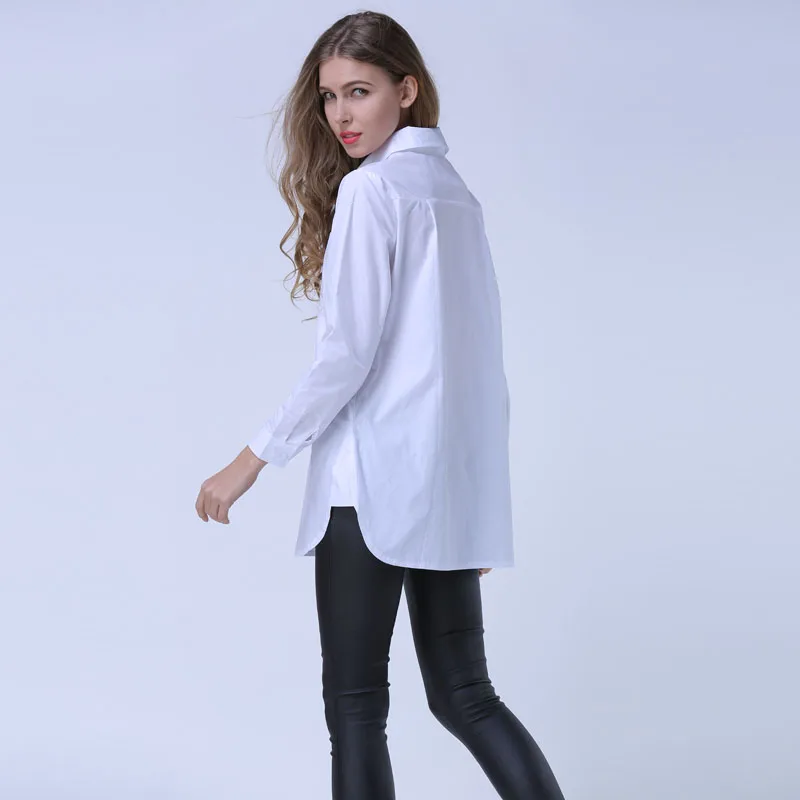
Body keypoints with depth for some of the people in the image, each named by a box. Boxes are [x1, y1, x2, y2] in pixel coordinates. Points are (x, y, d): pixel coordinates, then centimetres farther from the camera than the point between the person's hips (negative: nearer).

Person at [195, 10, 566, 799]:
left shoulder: (370, 188, -9)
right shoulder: (455, 192, 14)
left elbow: (347, 353, -14)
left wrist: (254, 458, -8)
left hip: (375, 484, -8)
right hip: (456, 488, 8)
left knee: (355, 702, 0)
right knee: (464, 693, 11)